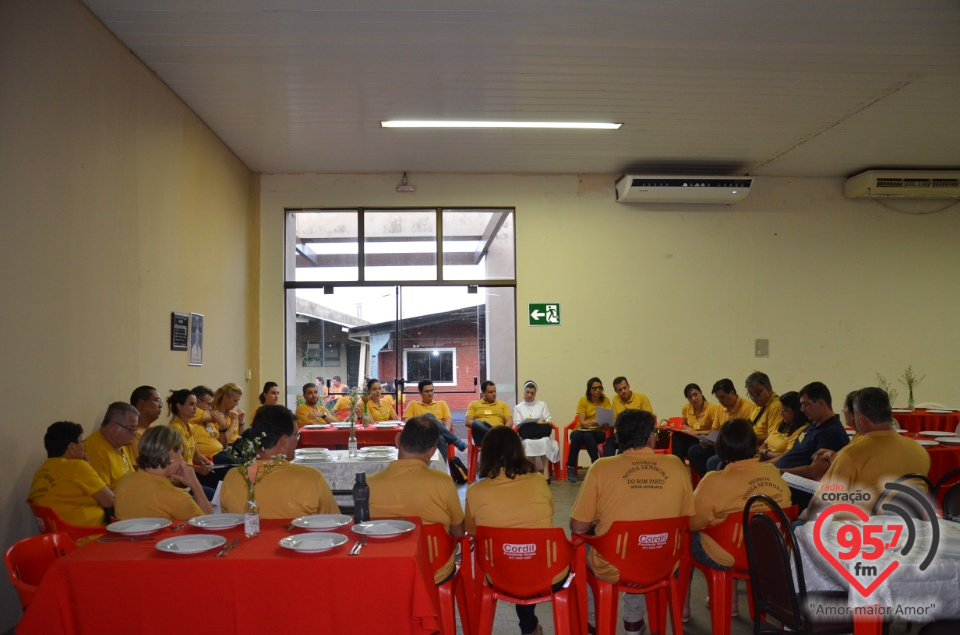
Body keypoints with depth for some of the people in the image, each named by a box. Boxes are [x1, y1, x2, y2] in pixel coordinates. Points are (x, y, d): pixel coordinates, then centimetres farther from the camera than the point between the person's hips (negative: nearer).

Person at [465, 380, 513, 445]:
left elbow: (509, 421, 13)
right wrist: (480, 426, -11)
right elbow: (467, 421, 9)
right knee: (476, 422, -37)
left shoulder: (503, 404, 25)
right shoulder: (474, 404, 21)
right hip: (481, 435, -1)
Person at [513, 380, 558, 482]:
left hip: (542, 434, 1)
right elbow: (517, 425, 3)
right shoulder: (518, 407, 18)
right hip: (526, 435, -1)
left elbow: (549, 420, 11)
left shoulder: (542, 405, 22)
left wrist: (543, 422, -14)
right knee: (528, 443, -37)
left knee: (544, 441, -35)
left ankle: (545, 470, -36)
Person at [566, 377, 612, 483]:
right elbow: (582, 422, -8)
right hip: (582, 430, 0)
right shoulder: (583, 400, 1)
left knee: (587, 435, -36)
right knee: (576, 434, -37)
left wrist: (605, 423, -26)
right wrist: (591, 423, -30)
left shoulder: (606, 401, 6)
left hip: (598, 432, 0)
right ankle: (570, 468, -31)